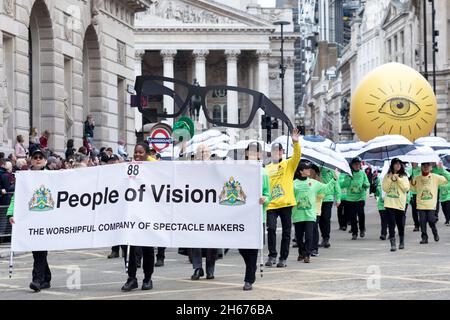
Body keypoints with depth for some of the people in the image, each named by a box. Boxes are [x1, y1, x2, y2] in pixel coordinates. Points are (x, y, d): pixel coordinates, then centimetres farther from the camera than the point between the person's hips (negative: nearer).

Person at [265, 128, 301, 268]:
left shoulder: (289, 164, 6)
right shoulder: (267, 168, 13)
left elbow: (297, 156, -13)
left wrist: (296, 143, -28)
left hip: (285, 203, -1)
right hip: (271, 204, 1)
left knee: (286, 231, 4)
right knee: (271, 228, -13)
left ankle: (283, 258, 13)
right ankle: (272, 256, -3)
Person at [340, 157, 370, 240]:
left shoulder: (362, 173, 4)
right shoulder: (348, 174, 2)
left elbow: (367, 183, 8)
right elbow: (343, 185, -4)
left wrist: (365, 185, -14)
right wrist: (349, 178, -17)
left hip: (360, 197, -1)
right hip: (350, 198, 1)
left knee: (361, 213, -17)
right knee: (352, 217, 3)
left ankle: (362, 229, 7)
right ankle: (354, 233, 15)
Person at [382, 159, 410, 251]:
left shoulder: (403, 176, 6)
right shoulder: (387, 176, 7)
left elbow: (406, 188, -6)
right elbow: (384, 188, -1)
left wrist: (398, 179, -11)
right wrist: (390, 179, -11)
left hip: (400, 204, 0)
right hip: (389, 203, 0)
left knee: (400, 224, 9)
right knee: (391, 224, -8)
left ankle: (402, 242, 28)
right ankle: (393, 244, -9)